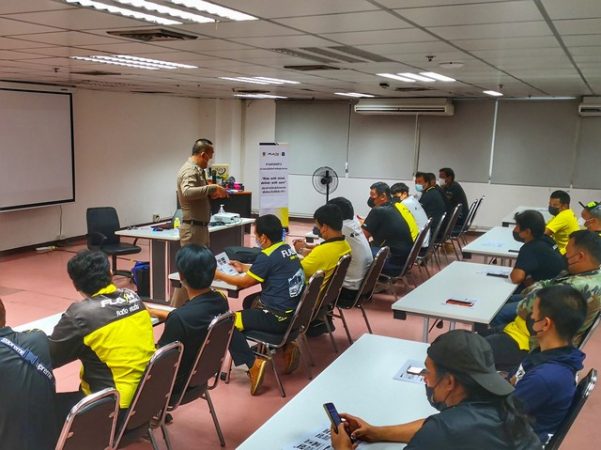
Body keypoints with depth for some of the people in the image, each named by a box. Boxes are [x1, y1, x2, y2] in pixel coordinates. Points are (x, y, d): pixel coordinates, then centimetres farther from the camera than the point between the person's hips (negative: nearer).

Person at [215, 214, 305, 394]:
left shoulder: (268, 256, -17)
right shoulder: (287, 249, 7)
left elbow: (244, 282, -7)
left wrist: (219, 275, 7)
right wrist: (244, 267, 28)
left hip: (278, 317, -9)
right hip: (292, 309, 9)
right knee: (250, 302, 33)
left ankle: (254, 364, -12)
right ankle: (286, 346, 23)